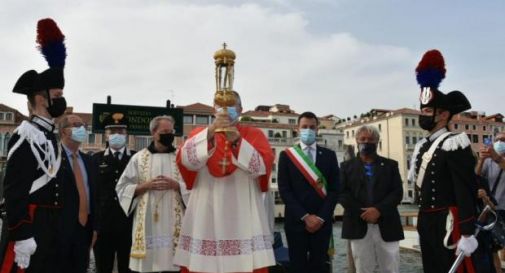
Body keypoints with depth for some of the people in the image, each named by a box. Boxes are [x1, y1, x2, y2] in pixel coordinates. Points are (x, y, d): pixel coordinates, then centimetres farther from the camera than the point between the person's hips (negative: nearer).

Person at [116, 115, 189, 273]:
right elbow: (122, 188, 4)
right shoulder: (139, 158, 6)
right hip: (147, 223, 0)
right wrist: (146, 186, -9)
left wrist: (175, 185, -14)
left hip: (174, 224, 0)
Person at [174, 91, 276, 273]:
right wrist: (210, 132, -17)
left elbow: (262, 166, -7)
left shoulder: (254, 135, 9)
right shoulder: (200, 133, 12)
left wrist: (238, 141, -16)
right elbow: (185, 160, -7)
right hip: (206, 216, 1)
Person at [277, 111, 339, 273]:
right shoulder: (286, 155, 3)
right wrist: (305, 217, -10)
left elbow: (334, 189, 3)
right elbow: (284, 190, -3)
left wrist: (321, 217, -8)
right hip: (296, 221, -1)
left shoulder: (329, 155, 8)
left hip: (322, 221, 1)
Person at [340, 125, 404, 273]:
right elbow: (342, 193, 0)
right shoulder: (347, 166, 10)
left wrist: (378, 210, -14)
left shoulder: (390, 165, 11)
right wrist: (361, 213, -12)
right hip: (358, 225, 0)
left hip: (386, 224, 1)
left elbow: (397, 192, 1)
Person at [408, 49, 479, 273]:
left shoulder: (454, 144, -12)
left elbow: (467, 192, -18)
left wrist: (468, 233, -22)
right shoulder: (422, 147, 14)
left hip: (448, 223, -8)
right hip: (426, 222, 8)